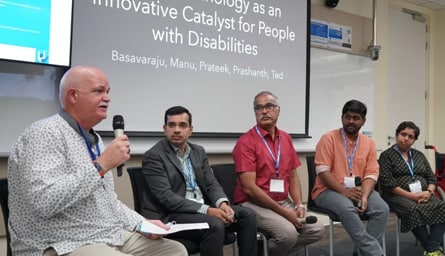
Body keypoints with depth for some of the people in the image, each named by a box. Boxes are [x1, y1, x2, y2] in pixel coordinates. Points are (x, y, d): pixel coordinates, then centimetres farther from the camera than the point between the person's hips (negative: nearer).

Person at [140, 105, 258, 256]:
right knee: (215, 225, -31)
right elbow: (166, 197, -19)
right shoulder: (153, 156, -9)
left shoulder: (198, 151, 13)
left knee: (247, 216, -9)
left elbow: (211, 184, 9)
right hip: (170, 216, -7)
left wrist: (222, 203, -15)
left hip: (203, 209, 7)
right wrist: (206, 210, -26)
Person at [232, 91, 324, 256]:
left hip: (284, 202, 7)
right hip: (254, 203, -7)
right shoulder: (246, 142, -12)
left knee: (316, 229, -5)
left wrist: (298, 205, -4)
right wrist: (284, 212, -18)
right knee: (288, 233, -28)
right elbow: (249, 187, -18)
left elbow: (293, 176, 14)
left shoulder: (286, 139, 10)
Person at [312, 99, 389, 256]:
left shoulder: (369, 143, 9)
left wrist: (364, 196, -17)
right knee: (347, 208, -34)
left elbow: (371, 175, 2)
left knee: (382, 208, -21)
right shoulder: (328, 139, -5)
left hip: (359, 191, 5)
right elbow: (322, 171, -12)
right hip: (329, 190, -4)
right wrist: (344, 191, -21)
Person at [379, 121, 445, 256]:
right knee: (414, 210, -36)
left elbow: (432, 178, 14)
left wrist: (429, 192, -8)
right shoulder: (386, 155, 2)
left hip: (423, 194, 5)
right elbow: (387, 183, -9)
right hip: (398, 196, -5)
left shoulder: (419, 155, 19)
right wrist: (410, 195, -17)